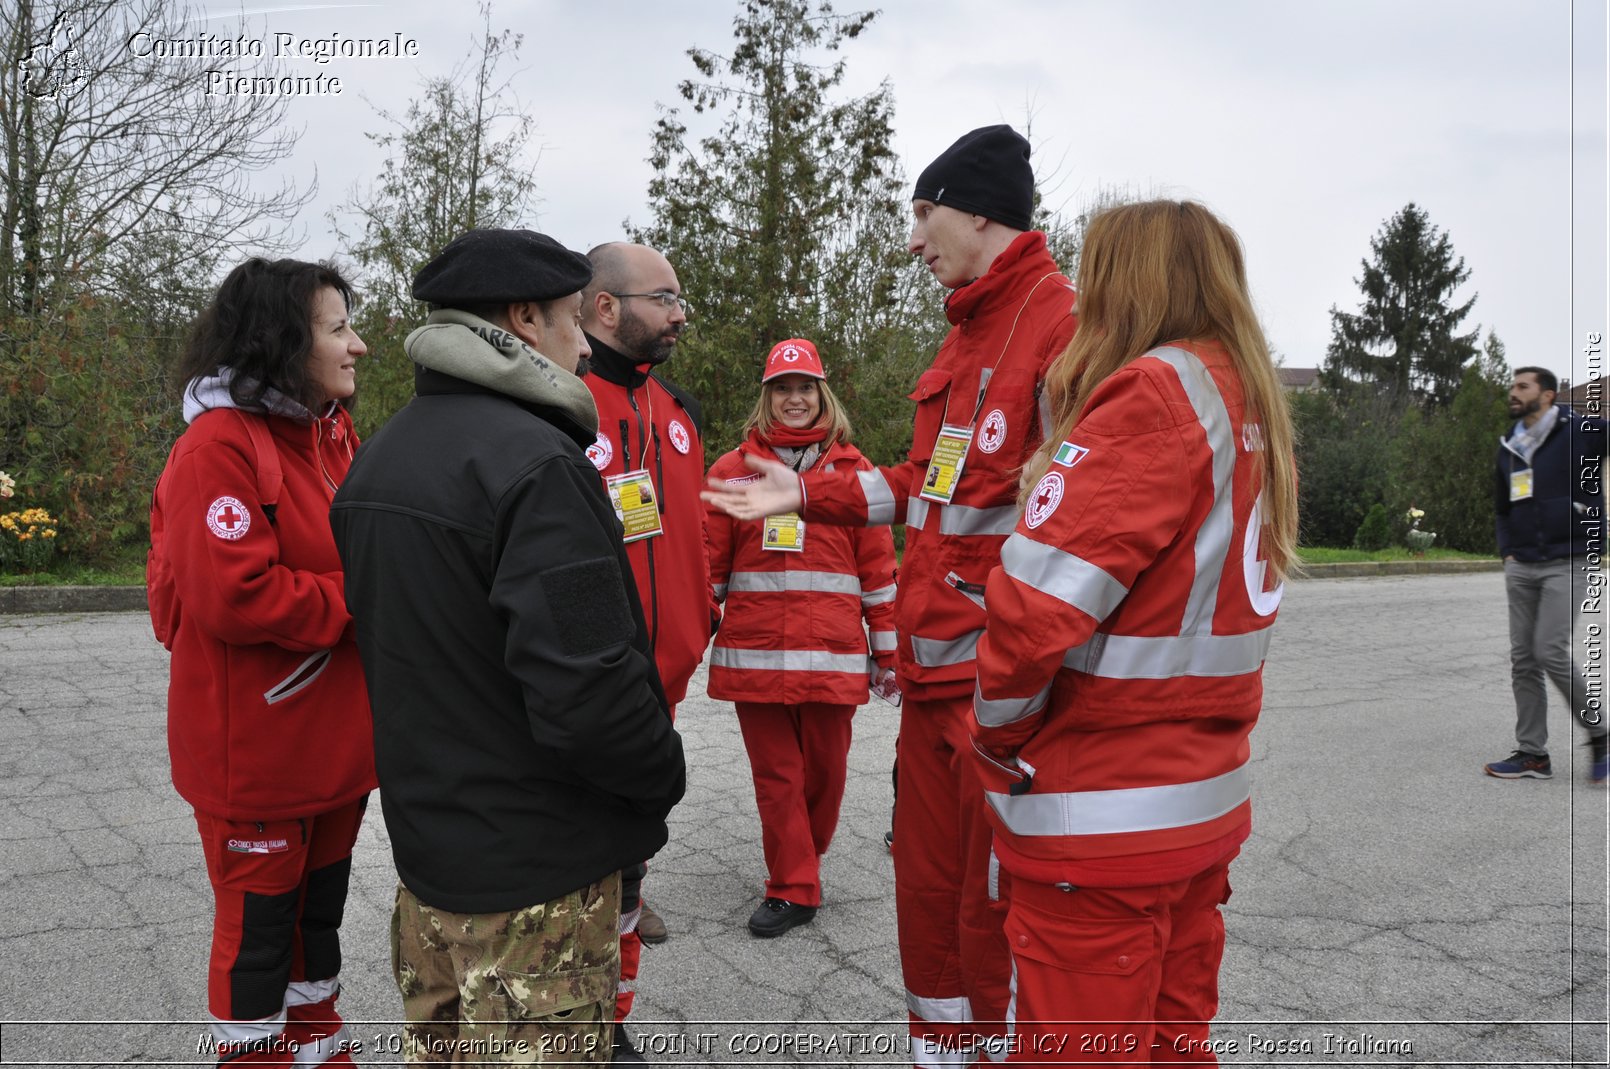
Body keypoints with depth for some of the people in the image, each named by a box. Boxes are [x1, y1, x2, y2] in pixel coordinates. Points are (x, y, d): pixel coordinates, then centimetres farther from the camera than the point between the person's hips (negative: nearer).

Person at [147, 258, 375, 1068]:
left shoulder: (332, 436, 8)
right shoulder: (219, 447, -20)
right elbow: (232, 598, -27)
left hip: (335, 736, 8)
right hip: (256, 749, -8)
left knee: (320, 909, 22)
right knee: (259, 925, 10)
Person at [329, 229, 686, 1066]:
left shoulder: (377, 460, 8)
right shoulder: (537, 464, -23)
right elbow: (584, 690, -29)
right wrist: (664, 774, -11)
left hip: (423, 837, 9)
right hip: (535, 870, -8)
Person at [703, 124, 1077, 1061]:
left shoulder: (1062, 323, -12)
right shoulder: (966, 334, 19)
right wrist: (808, 495, 18)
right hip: (933, 667, 9)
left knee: (995, 906, 3)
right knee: (927, 879, 19)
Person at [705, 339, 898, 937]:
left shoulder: (854, 471, 7)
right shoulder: (733, 470, 6)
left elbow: (877, 566, 7)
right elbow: (709, 562, 6)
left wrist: (887, 649, 6)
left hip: (832, 654, 0)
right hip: (753, 653, 0)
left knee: (824, 770, 10)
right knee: (775, 774, 7)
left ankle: (801, 861, 35)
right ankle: (793, 889, 19)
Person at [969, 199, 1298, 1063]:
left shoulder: (1150, 394, -16)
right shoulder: (1249, 403, 10)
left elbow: (1038, 599, -24)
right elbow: (1196, 600, 11)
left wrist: (998, 730, -8)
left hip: (1099, 830, -8)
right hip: (1203, 802, 9)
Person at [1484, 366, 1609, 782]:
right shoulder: (1509, 447, 13)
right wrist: (1507, 550, 12)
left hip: (1568, 564, -6)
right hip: (1521, 568, 6)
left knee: (1551, 651, -13)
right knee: (1523, 658, 5)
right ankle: (1532, 753, 12)